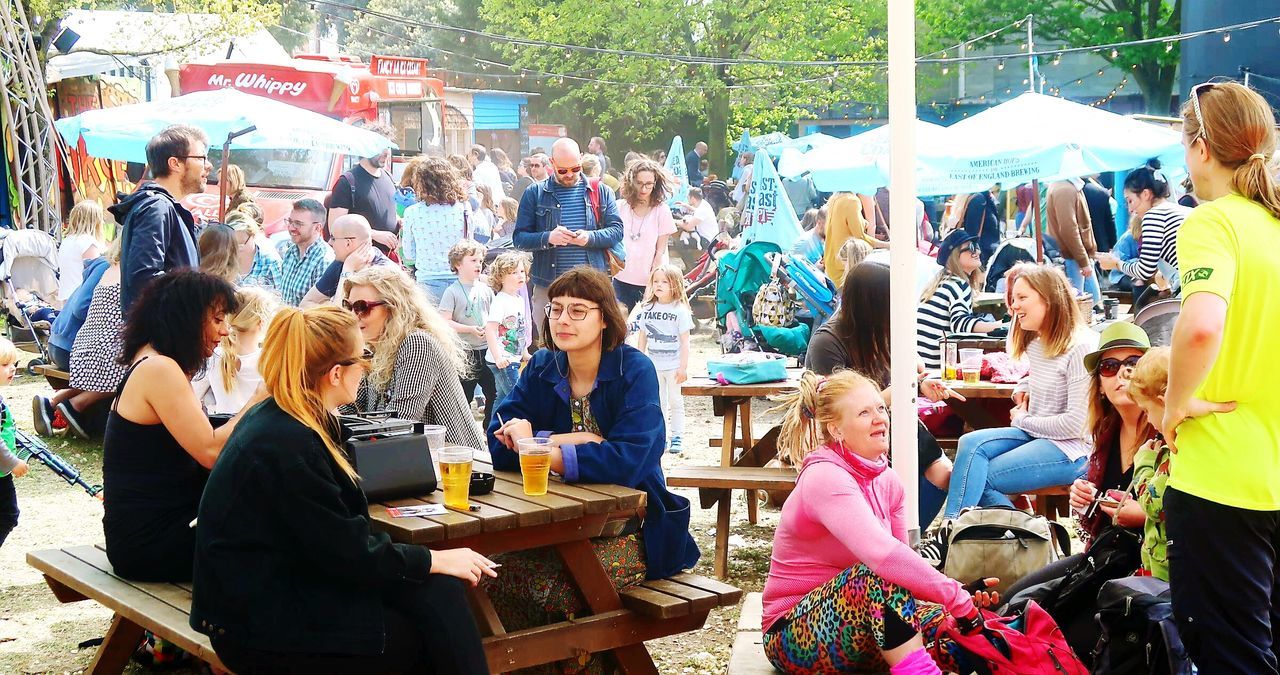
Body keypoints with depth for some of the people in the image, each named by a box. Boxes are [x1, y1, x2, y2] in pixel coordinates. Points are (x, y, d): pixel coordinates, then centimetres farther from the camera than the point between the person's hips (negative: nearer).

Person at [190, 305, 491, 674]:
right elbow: (347, 553, -20)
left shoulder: (278, 419, 7)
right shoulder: (286, 446, -24)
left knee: (437, 592, -7)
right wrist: (435, 560, -10)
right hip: (263, 627, -9)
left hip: (286, 582, 9)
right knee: (424, 640, -8)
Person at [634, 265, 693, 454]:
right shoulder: (647, 309, 4)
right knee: (658, 403, 8)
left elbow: (684, 342, -8)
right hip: (653, 366, 4)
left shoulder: (680, 310, -8)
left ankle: (677, 438, 9)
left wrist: (683, 367, -12)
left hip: (673, 366, -4)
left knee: (675, 402, 3)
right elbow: (642, 338, 9)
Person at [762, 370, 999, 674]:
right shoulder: (825, 478, -21)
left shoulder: (887, 481, 6)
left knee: (957, 631, -16)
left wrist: (962, 595, -17)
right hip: (794, 637, -6)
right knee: (876, 575, -35)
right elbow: (883, 555, -37)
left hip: (863, 622, 6)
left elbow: (904, 562, 0)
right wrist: (957, 598, -34)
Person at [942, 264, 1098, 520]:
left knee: (976, 476, -18)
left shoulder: (1080, 347, -16)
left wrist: (1023, 420, -7)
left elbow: (1076, 423, -20)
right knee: (971, 443, -17)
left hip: (1071, 449, -8)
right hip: (1036, 435, 8)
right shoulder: (1035, 344, 12)